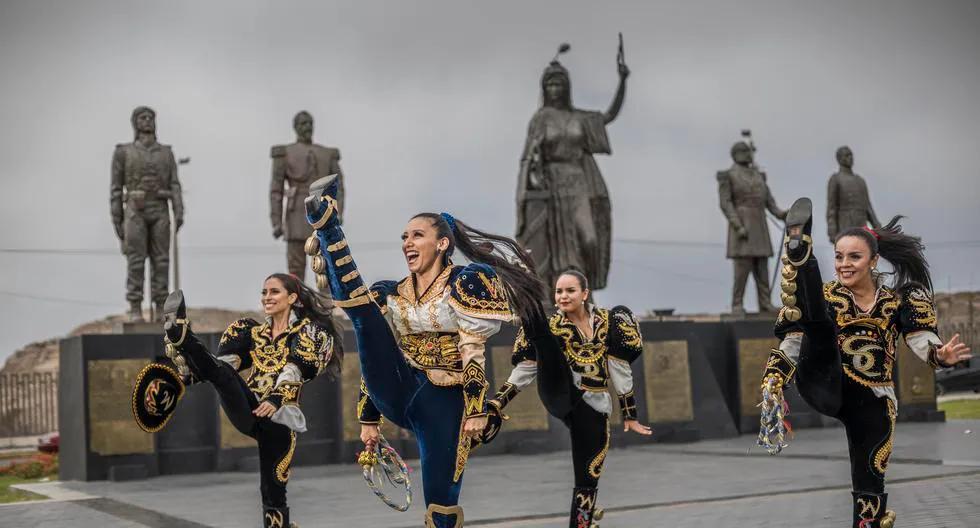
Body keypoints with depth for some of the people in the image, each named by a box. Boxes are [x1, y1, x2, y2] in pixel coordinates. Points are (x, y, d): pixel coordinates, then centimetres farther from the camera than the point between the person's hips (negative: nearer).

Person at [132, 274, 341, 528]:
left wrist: (277, 399, -28)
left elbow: (294, 371, -11)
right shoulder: (254, 332, 21)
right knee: (222, 373, -24)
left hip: (276, 416, -3)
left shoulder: (307, 330, 6)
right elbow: (225, 363, 10)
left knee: (273, 490, -4)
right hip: (248, 412, 3)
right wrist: (185, 375, -5)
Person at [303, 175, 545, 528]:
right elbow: (376, 355, 16)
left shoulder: (465, 283, -1)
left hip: (443, 403, -4)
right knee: (362, 310, -13)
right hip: (398, 395, 4)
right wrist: (369, 418, 15)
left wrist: (478, 410, -14)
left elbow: (473, 353, -8)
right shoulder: (393, 295, 13)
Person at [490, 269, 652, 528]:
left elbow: (620, 369, 5)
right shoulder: (551, 326, 3)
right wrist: (497, 402, -5)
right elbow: (524, 370, 4)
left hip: (592, 407, 1)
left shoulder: (607, 321, 3)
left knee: (587, 481, 3)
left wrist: (629, 415, 7)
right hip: (559, 395, -1)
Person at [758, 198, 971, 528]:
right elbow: (791, 346, -6)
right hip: (826, 388, -2)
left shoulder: (899, 302, 3)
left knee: (869, 487, 4)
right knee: (819, 324, -27)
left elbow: (923, 341, -9)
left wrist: (941, 356, -34)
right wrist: (772, 387, -22)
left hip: (872, 401, 2)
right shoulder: (827, 296, 1)